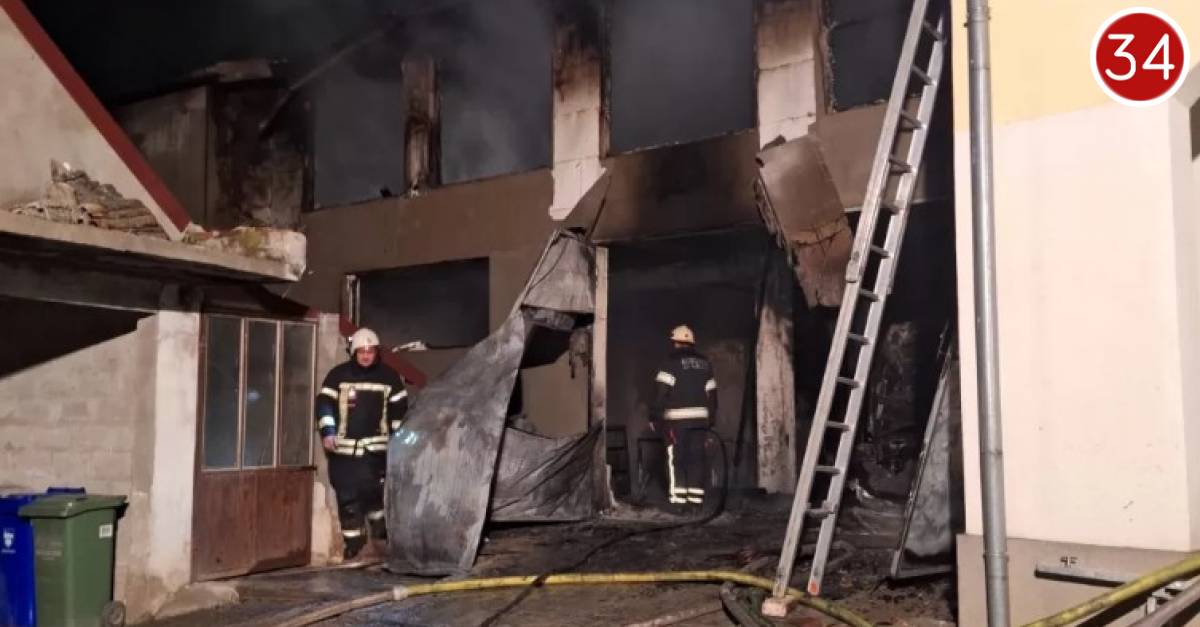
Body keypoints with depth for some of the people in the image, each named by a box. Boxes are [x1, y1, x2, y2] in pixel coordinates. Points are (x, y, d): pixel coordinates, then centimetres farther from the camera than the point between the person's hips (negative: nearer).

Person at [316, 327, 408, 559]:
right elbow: (324, 403, 2)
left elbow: (399, 408, 9)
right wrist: (327, 433, -7)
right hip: (343, 446, 1)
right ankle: (352, 542, 14)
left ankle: (381, 535, 13)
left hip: (375, 445, -1)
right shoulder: (338, 375, 2)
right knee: (347, 495, 2)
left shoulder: (389, 376, 4)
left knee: (372, 490, -9)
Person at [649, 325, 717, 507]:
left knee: (676, 457, -1)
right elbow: (711, 394, 14)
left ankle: (677, 496, -5)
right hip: (700, 418, 5)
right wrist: (711, 417, 20)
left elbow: (660, 392, -13)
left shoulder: (672, 363, -6)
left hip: (676, 419, -5)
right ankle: (696, 495, 10)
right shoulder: (705, 364, 12)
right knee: (696, 456, 9)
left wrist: (654, 416, -8)